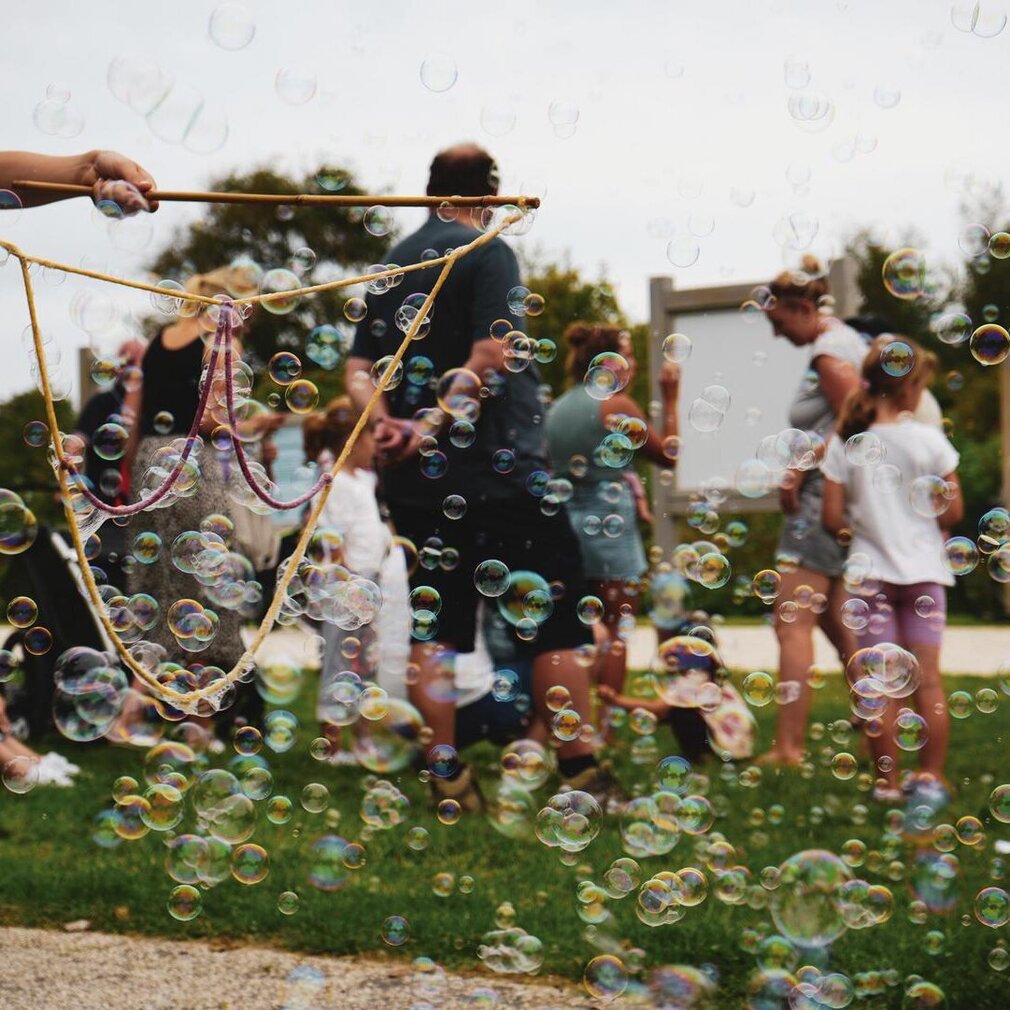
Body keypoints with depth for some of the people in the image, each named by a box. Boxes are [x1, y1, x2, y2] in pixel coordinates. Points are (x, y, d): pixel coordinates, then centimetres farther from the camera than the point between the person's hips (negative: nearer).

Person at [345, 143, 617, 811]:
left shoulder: (390, 266, 14)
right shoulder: (488, 253, -6)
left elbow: (359, 369, 10)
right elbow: (492, 354, -18)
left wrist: (385, 422, -6)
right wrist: (434, 426, -16)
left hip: (417, 481, 6)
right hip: (498, 472, -6)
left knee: (437, 627, 8)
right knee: (556, 620, 2)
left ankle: (448, 774, 9)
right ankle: (580, 768, 2)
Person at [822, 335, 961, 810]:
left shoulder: (845, 444, -5)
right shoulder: (929, 440, -7)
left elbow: (832, 518, -5)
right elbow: (953, 512, -3)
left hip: (871, 571, 1)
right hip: (923, 569, -1)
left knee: (881, 683, 5)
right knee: (928, 678, 7)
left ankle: (887, 783, 8)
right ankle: (931, 778, 10)